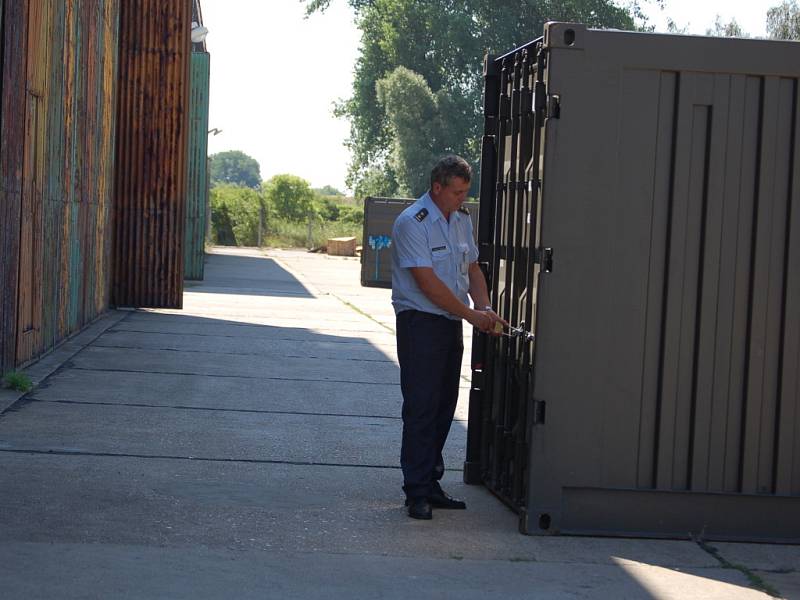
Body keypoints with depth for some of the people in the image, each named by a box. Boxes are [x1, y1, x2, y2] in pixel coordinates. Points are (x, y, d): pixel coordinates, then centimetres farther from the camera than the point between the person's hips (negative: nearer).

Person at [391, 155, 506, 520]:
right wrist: (472, 315, -15)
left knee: (443, 408, 10)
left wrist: (485, 309, -1)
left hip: (452, 325, 8)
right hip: (420, 323, -8)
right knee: (421, 408, -7)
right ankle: (417, 493, -3)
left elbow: (472, 269, 17)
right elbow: (428, 283, -18)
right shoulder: (412, 223, -14)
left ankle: (431, 485, 17)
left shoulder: (462, 219, 11)